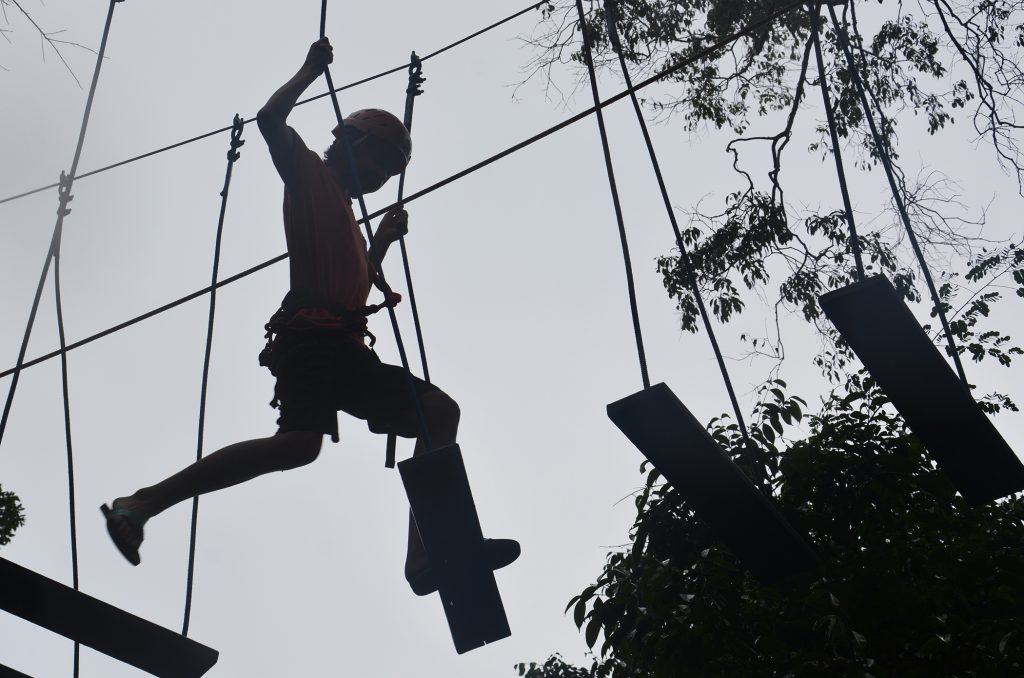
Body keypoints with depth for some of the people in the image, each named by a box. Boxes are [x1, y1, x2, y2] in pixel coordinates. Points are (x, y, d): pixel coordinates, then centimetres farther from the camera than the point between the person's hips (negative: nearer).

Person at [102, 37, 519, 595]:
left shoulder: (344, 212, 34)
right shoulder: (309, 174, 13)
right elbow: (270, 119, -3)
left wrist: (383, 240, 30)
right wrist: (311, 70, 9)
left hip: (344, 346, 9)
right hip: (309, 334, -9)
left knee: (438, 413, 4)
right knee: (300, 441, -31)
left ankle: (427, 556, -6)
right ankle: (141, 504, -28)